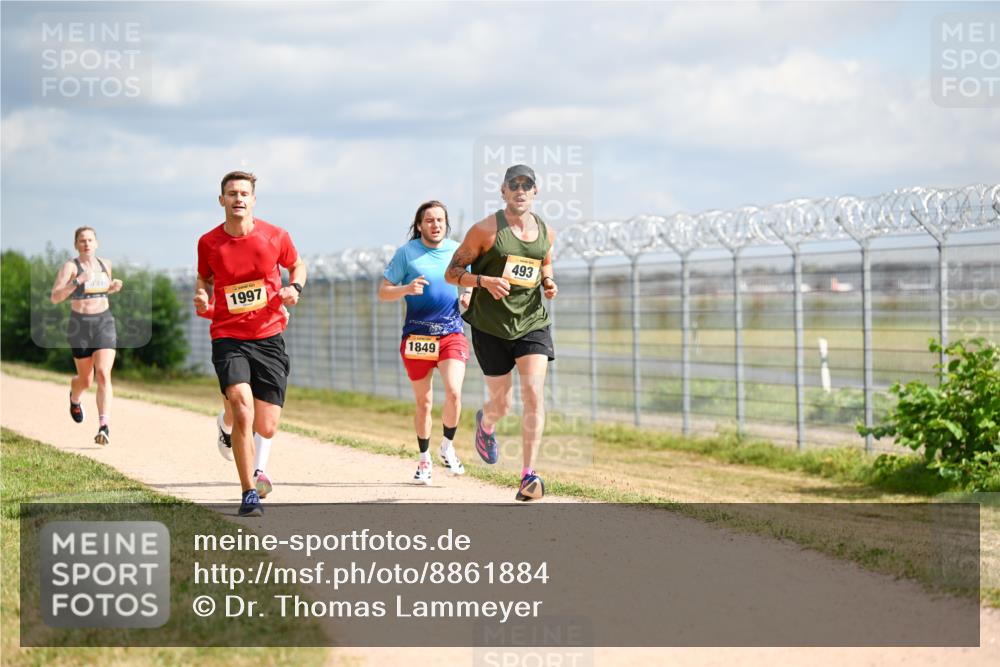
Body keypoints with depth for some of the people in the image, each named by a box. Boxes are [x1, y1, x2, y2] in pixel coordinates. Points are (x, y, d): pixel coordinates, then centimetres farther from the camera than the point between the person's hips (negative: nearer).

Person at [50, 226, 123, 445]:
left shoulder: (105, 264, 8)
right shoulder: (70, 267, -6)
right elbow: (55, 297, -16)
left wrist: (113, 287, 6)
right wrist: (77, 281, -27)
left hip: (104, 323, 2)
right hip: (80, 324, -2)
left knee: (103, 374, -16)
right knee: (86, 380, 11)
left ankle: (104, 427, -25)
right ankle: (75, 398, 50)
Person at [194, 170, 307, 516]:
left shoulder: (275, 237, -1)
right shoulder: (209, 243, 0)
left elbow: (297, 265, 17)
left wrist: (294, 288, -3)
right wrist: (201, 296, -3)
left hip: (269, 337, 1)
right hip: (228, 337, -1)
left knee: (266, 428, 1)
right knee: (243, 412, -22)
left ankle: (256, 468, 37)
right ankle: (249, 494, -12)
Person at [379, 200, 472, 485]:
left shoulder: (459, 251, 7)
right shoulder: (406, 253, 2)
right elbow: (383, 292, 3)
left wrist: (470, 297, -3)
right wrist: (406, 289, -17)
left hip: (452, 333, 1)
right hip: (417, 335, -1)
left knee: (453, 391, -18)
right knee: (424, 402, 6)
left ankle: (447, 447, 5)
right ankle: (424, 460, 24)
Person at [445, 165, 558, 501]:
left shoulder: (546, 232, 5)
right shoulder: (485, 230, -8)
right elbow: (452, 272, -5)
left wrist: (548, 283, 3)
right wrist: (484, 280, -23)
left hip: (532, 323, 2)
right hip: (491, 327, -2)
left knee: (534, 395, -16)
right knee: (501, 404, 7)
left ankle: (528, 476, -14)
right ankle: (485, 424, 47)